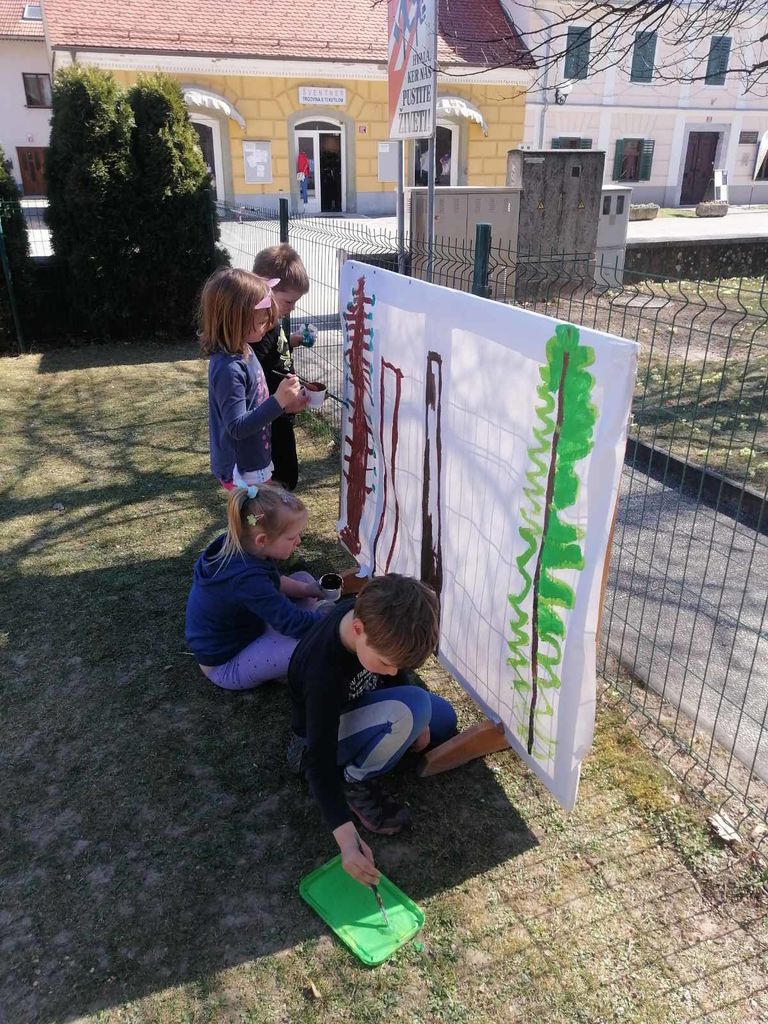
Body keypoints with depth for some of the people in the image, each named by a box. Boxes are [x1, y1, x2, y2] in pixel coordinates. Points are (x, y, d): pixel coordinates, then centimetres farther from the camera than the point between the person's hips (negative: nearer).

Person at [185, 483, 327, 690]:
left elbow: (273, 581, 8)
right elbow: (294, 623, -34)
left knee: (304, 579, 7)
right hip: (225, 665, -9)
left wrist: (306, 589, -8)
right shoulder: (246, 579, -37)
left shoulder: (236, 545, -11)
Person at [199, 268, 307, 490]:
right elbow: (238, 427, -29)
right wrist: (278, 401, -35)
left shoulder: (243, 352, 3)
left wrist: (285, 404, 2)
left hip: (253, 461, 10)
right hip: (241, 470, -9)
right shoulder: (228, 369, -27)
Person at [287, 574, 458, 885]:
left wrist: (416, 721, 1)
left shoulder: (369, 614, -22)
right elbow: (320, 762, -36)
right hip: (323, 733, -8)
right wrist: (347, 838, -41)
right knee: (413, 707, -33)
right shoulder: (323, 675, -41)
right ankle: (357, 782, -10)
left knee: (444, 720, 12)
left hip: (358, 702, 8)